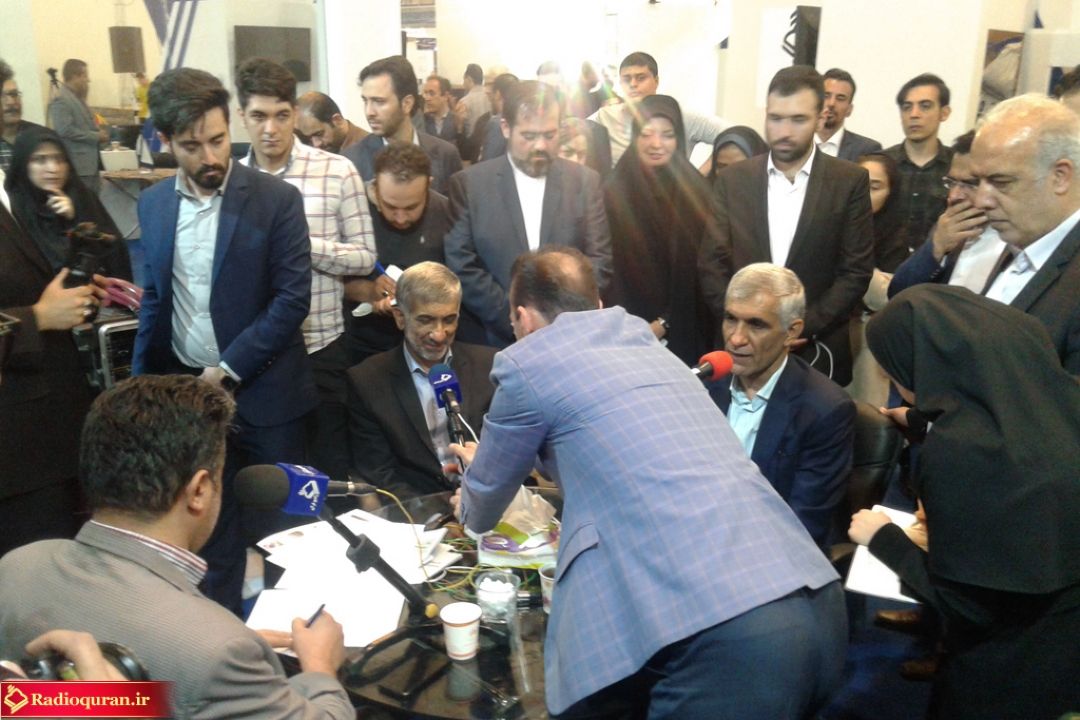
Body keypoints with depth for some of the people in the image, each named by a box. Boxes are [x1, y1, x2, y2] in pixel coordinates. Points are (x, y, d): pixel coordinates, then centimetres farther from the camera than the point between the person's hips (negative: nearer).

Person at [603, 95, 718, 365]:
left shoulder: (695, 189, 0)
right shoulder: (614, 192, -3)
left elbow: (702, 264, -1)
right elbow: (609, 266, -3)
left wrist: (664, 322, -8)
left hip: (683, 329, 1)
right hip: (626, 329, -1)